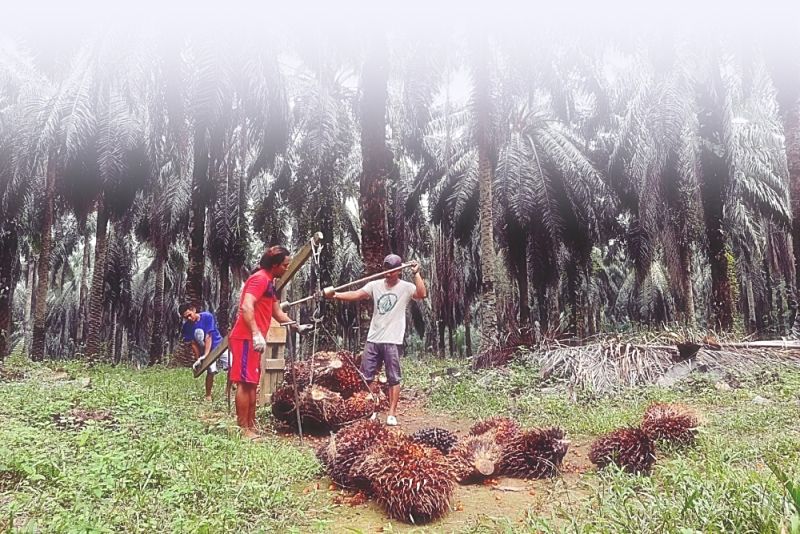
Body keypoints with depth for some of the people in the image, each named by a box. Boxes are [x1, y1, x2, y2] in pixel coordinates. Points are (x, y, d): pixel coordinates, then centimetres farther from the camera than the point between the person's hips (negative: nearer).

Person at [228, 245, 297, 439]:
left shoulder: (270, 283, 19)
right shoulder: (260, 278, -12)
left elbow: (277, 312, 28)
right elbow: (246, 307, -25)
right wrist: (256, 333, -33)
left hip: (253, 339, 11)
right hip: (246, 338, -11)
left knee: (252, 383, 13)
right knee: (245, 383, -8)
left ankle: (251, 426, 21)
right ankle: (243, 429, -4)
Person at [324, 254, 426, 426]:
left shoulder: (406, 287, -4)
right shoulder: (375, 285, 5)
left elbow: (422, 294, -22)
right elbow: (355, 295, -5)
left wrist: (416, 273, -24)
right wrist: (334, 295, -18)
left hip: (393, 341, -4)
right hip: (373, 339, 4)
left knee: (393, 378, 2)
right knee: (366, 376, 10)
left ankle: (392, 413, 12)